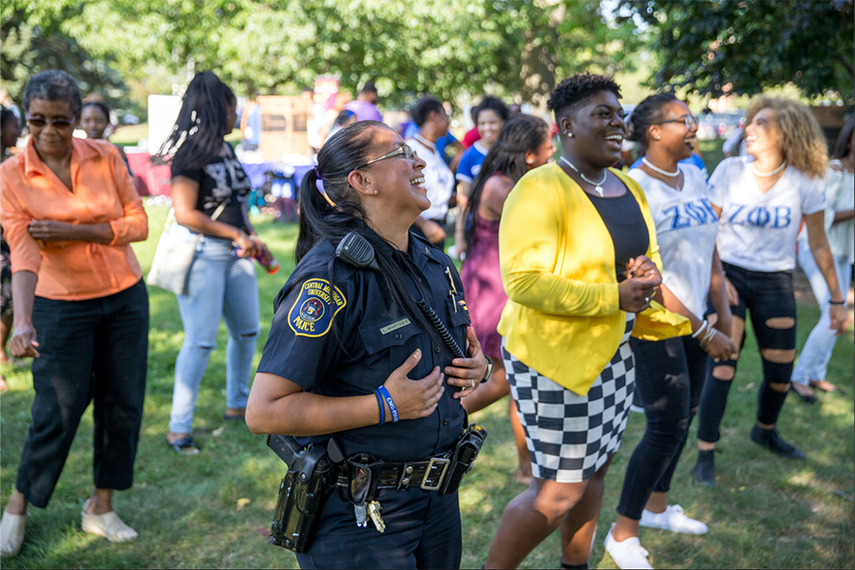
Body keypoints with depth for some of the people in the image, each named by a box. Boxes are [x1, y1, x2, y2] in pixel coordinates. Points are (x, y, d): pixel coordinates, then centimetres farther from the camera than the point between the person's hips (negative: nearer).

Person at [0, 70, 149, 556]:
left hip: (125, 297, 3)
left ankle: (102, 507, 25)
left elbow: (137, 223, -5)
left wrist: (74, 232, -17)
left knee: (123, 404, 8)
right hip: (61, 304, -3)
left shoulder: (106, 157, -3)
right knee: (59, 410, -2)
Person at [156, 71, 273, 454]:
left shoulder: (226, 150, 12)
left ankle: (237, 404, 33)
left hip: (234, 253, 9)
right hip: (201, 253, -9)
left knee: (247, 331, 15)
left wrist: (253, 240, 9)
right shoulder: (190, 155, -14)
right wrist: (237, 235, -16)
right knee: (201, 341, -8)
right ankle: (179, 427, 1)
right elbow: (186, 214, -20)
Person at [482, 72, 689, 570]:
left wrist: (648, 276, -6)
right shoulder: (541, 190, -18)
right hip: (554, 358, -8)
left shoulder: (629, 187, 8)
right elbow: (523, 281, -26)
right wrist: (614, 297, -24)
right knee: (559, 492, -3)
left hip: (614, 352, 9)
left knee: (596, 469, 20)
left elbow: (648, 258, 19)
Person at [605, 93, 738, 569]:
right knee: (667, 427, -6)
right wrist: (704, 334, -15)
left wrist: (723, 315, 9)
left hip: (694, 317, 7)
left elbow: (710, 252, 13)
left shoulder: (695, 177, 6)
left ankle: (657, 506, 35)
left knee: (685, 417, 15)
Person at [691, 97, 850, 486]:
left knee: (781, 373, 7)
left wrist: (837, 299, 3)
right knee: (722, 366, -14)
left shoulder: (804, 182, -8)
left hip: (776, 283, 1)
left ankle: (765, 430, 39)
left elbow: (819, 244, 1)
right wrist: (716, 276, -10)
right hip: (729, 277, -1)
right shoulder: (729, 172, -8)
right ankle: (705, 455, -2)